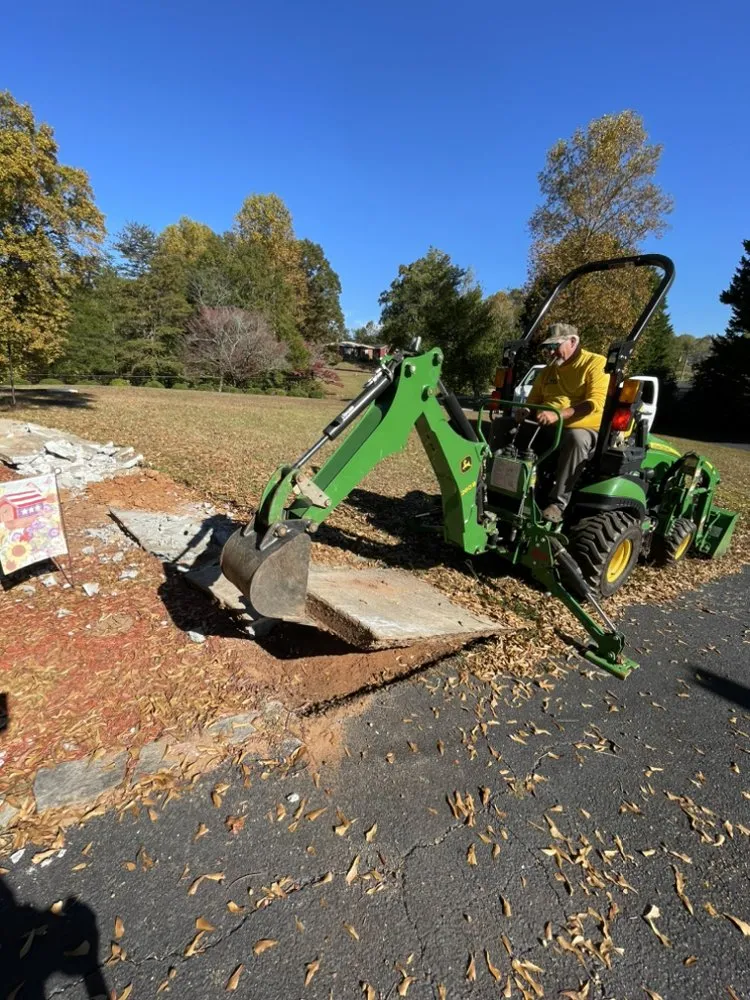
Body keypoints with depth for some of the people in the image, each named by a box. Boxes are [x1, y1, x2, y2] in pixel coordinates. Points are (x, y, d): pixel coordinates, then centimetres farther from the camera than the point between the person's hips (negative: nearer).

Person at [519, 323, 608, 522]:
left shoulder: (596, 363, -4)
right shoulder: (547, 371, 17)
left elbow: (595, 402, -18)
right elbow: (533, 400, 17)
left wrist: (558, 414, -32)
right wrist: (525, 411, -9)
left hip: (584, 430, -6)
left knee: (576, 438, -39)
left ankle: (558, 502, -34)